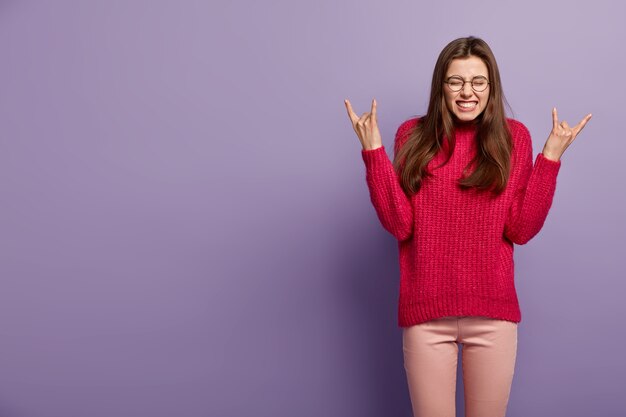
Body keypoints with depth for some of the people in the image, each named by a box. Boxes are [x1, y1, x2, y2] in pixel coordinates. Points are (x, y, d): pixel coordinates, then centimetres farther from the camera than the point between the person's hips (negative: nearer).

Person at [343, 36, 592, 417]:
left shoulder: (513, 136, 2)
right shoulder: (413, 135, 1)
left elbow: (522, 229, -4)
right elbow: (400, 224, -7)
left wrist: (551, 157, -10)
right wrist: (373, 150, -12)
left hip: (493, 312, 1)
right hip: (426, 310, 0)